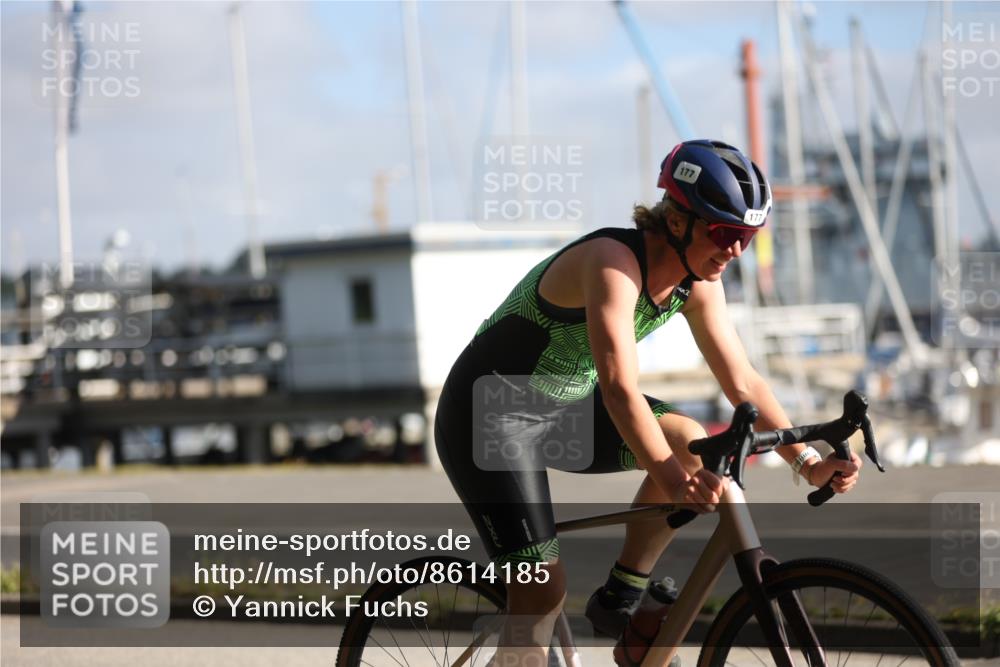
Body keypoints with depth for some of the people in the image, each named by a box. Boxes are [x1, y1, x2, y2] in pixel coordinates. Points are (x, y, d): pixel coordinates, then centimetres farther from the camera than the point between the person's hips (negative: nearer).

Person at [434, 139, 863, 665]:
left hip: (565, 407, 8)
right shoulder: (614, 262, -29)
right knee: (543, 593, -15)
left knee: (690, 444, -14)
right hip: (488, 417, -8)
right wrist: (671, 479, -50)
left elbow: (743, 383, -1)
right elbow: (620, 389, -39)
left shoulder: (696, 283, -5)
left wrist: (808, 462, -13)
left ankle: (619, 601, -1)